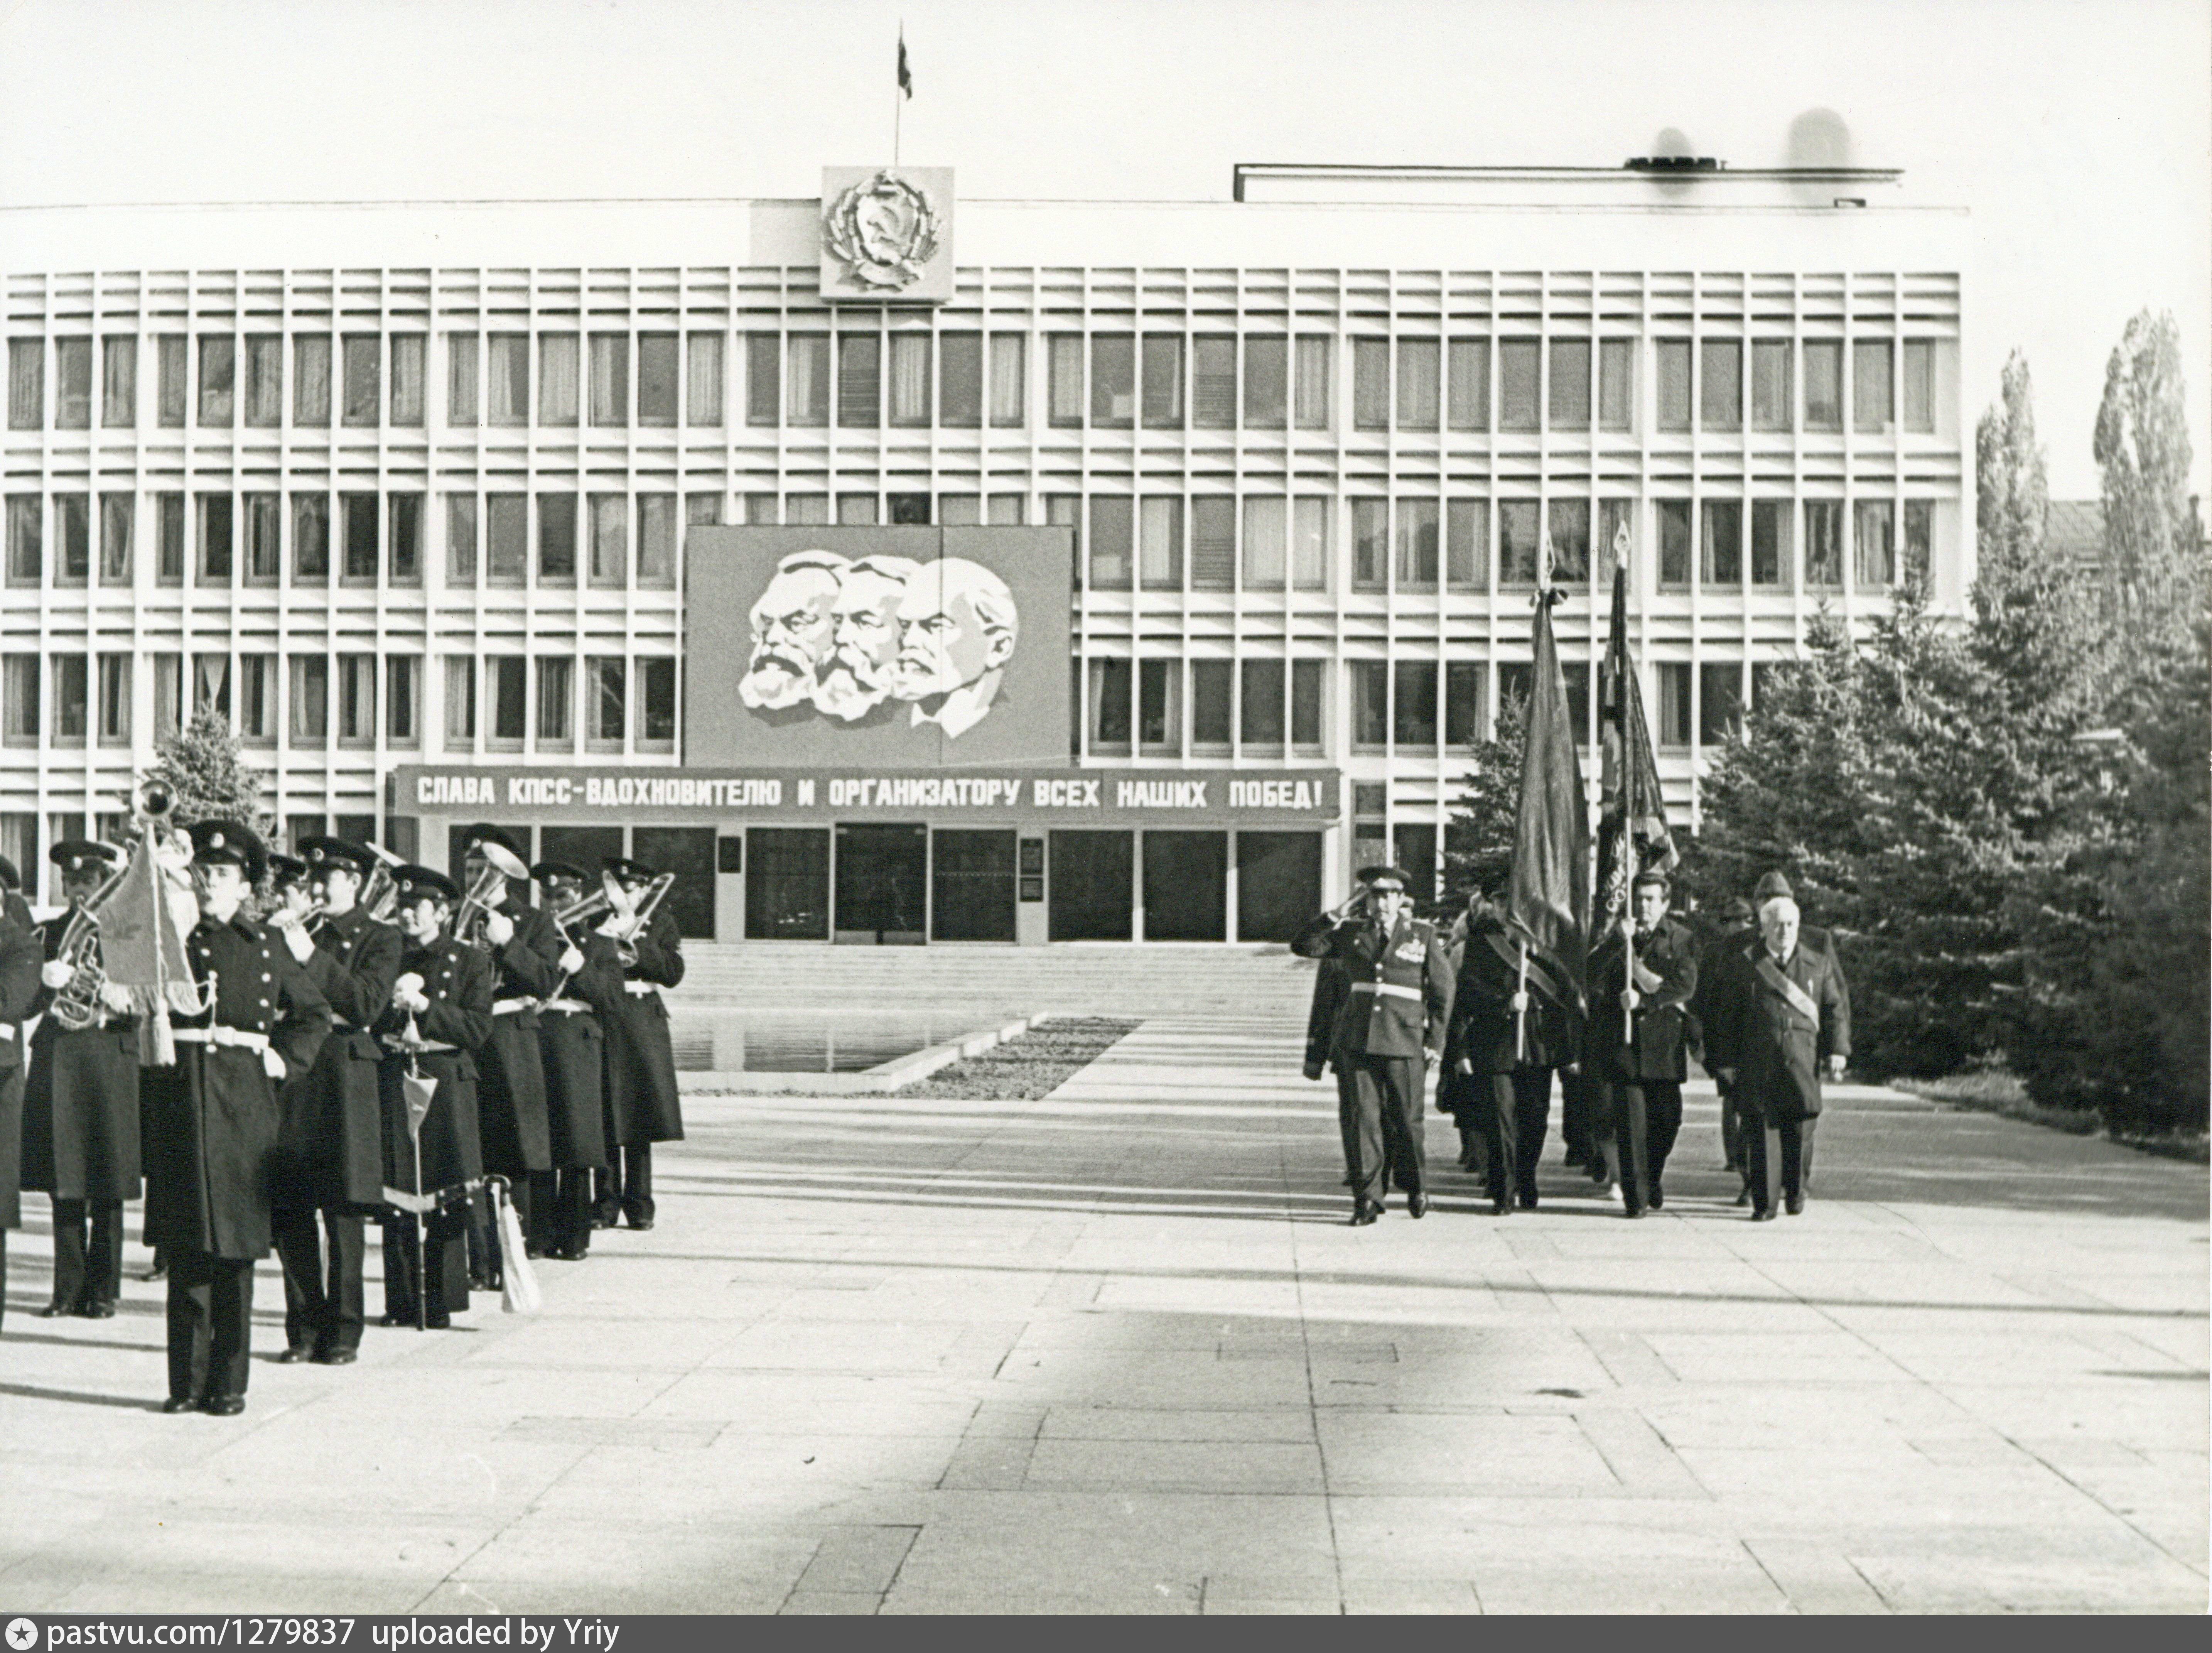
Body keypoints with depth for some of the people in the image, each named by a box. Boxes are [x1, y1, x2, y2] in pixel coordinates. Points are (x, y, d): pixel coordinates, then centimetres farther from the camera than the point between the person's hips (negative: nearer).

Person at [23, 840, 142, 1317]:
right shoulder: (50, 933, 12)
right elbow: (27, 1002, 7)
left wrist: (122, 999, -21)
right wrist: (48, 983, -14)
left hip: (107, 1062, -3)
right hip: (55, 1063, 3)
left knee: (106, 1188, -2)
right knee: (63, 1185, 4)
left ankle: (104, 1289, 6)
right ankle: (68, 1288, 11)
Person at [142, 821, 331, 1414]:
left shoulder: (266, 946, 9)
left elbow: (315, 1014, 18)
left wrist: (285, 1059, 5)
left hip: (243, 1100, 0)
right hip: (177, 1096, 0)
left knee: (236, 1247, 1)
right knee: (184, 1247, 2)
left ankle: (229, 1383, 8)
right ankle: (187, 1381, 9)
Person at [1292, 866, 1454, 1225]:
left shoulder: (1424, 935, 6)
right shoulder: (1350, 933, 11)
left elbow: (1443, 989, 8)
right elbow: (1303, 946, 2)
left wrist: (1434, 1041, 3)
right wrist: (1338, 914, -4)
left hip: (1405, 1043, -1)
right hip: (1355, 1043, 1)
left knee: (1406, 1120, 4)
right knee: (1359, 1118, -2)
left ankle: (1415, 1188, 26)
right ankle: (1366, 1198, 4)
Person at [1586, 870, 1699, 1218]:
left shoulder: (1682, 940, 8)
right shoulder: (1614, 938, 10)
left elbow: (1686, 986, -4)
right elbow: (1592, 973, -5)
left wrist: (1644, 1000, -14)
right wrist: (1619, 940, -17)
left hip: (1664, 1042, 0)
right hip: (1623, 1042, 0)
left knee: (1667, 1117, 3)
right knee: (1630, 1119, -6)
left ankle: (1653, 1178, 29)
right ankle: (1635, 1196, 0)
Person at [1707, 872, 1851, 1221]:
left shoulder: (1818, 962, 9)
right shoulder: (1743, 965, 6)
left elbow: (1837, 1006, 11)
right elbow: (1727, 1016, 8)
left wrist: (1838, 1049, 2)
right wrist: (1727, 1060, 4)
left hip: (1803, 1062, 1)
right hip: (1758, 1065, -1)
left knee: (1801, 1130, 2)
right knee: (1762, 1131, -4)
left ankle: (1796, 1191, 23)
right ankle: (1764, 1202, 1)